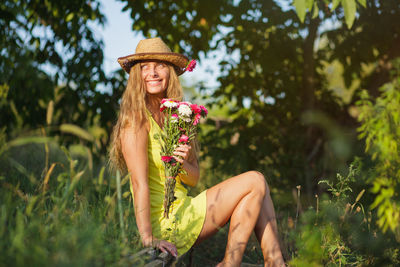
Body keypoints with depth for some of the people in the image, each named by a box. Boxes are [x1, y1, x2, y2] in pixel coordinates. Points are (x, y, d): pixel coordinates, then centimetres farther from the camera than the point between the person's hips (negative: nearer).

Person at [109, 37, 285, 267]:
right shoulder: (137, 119, -12)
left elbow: (194, 178, 8)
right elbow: (139, 182, -20)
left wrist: (181, 163, -15)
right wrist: (148, 239, -25)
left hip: (181, 210, 8)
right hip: (164, 222, -8)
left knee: (257, 186, 8)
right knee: (255, 182, -8)